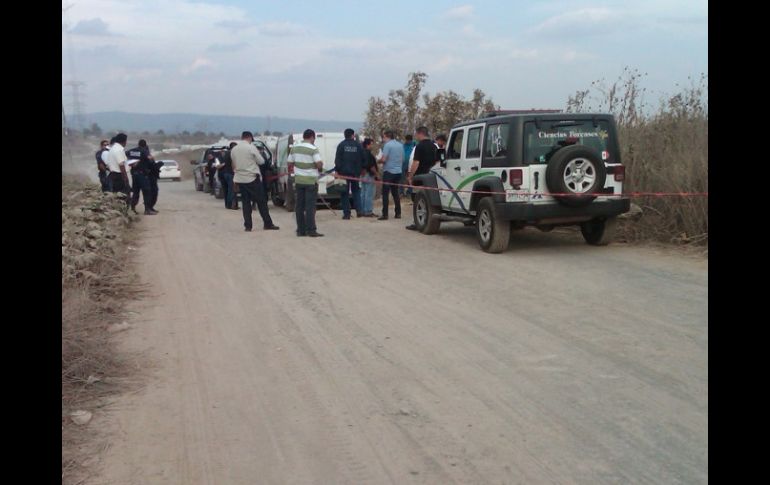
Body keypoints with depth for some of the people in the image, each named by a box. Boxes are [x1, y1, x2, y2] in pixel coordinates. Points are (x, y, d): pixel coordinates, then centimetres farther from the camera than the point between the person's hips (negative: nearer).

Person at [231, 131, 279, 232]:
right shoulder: (251, 147, -10)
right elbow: (261, 161, -5)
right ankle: (268, 224, 6)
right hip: (252, 178, -5)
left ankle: (247, 226, 7)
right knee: (261, 201, 3)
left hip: (240, 179, 5)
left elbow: (233, 164, 15)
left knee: (246, 202, 10)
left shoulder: (233, 149, 6)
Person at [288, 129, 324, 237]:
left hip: (298, 180, 5)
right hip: (310, 181, -5)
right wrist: (321, 164, 3)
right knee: (310, 207, -3)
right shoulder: (313, 149, -12)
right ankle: (311, 230, -3)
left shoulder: (295, 148, 6)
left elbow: (290, 162, 12)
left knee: (299, 206, 8)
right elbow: (319, 165, -19)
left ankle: (301, 230, 10)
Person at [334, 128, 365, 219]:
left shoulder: (341, 145, -2)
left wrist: (337, 170, -3)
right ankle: (359, 210, 1)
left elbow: (337, 159, -6)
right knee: (356, 191, 16)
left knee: (344, 193, 2)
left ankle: (346, 213, -1)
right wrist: (361, 169, 18)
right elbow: (363, 159, 8)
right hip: (355, 172, 2)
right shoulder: (358, 145, 5)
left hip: (344, 171, -2)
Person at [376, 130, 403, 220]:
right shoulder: (400, 145, 9)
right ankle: (398, 213, 15)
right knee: (395, 192, 15)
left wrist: (378, 161, 2)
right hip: (398, 171, 7)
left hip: (389, 171, -7)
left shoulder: (387, 145, -12)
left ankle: (385, 214, -7)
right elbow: (403, 159, 17)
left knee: (385, 193, -3)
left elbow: (383, 159, -17)